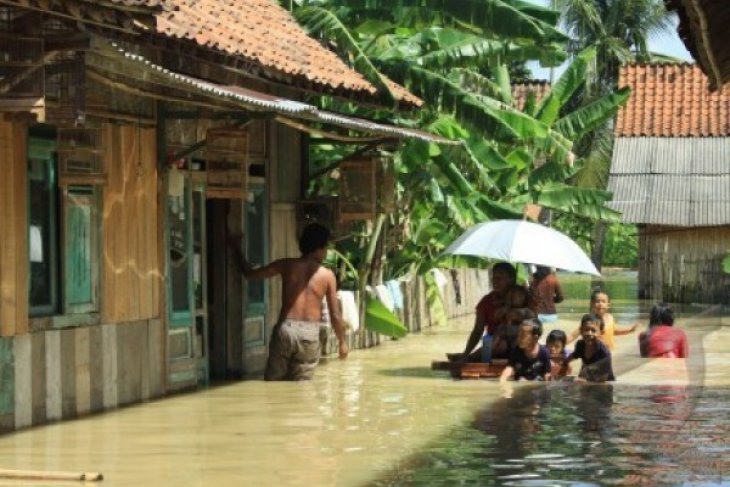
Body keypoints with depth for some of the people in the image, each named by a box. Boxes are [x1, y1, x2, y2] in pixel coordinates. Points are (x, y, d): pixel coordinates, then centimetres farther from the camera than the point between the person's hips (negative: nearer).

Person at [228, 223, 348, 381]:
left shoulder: (287, 265, 2)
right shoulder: (327, 275, 1)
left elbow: (250, 274, 8)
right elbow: (335, 314, 3)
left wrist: (236, 249, 23)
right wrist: (342, 341, 17)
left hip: (285, 328, 1)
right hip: (310, 333, 0)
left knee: (273, 383, 11)